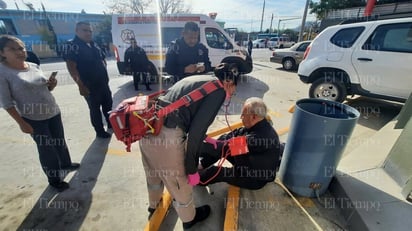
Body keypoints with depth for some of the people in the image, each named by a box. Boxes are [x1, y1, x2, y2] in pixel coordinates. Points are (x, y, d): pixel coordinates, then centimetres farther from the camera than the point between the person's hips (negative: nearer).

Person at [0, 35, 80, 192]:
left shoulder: (34, 66, 4)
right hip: (33, 119, -5)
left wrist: (52, 84, -7)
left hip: (53, 113, 5)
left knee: (60, 142, 19)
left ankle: (66, 164, 42)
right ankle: (54, 180, 23)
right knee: (46, 148, 5)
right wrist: (22, 123, -15)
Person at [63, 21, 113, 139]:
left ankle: (111, 124, 37)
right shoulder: (72, 46, -12)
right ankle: (100, 131, 19)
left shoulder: (93, 45, 12)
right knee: (95, 109, 6)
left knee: (108, 105, 18)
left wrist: (104, 75, 12)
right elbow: (71, 67, -19)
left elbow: (102, 59, 22)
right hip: (89, 86, -7)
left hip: (103, 83, 7)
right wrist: (81, 85, -24)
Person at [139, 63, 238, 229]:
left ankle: (154, 205, 62)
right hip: (166, 135, -8)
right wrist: (192, 169, -5)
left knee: (154, 173, 33)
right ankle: (189, 218, 48)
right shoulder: (218, 89, -3)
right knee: (180, 181, 19)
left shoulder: (197, 79, 22)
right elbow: (197, 129, -14)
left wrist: (203, 136, 45)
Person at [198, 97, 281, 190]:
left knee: (215, 172, -13)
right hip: (249, 165, 8)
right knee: (222, 143, -2)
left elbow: (230, 146, -33)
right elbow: (233, 135, -5)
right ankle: (201, 165, 11)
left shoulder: (260, 137, -36)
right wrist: (213, 141, -17)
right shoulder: (257, 126, -8)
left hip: (256, 179, -8)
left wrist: (198, 147, -26)